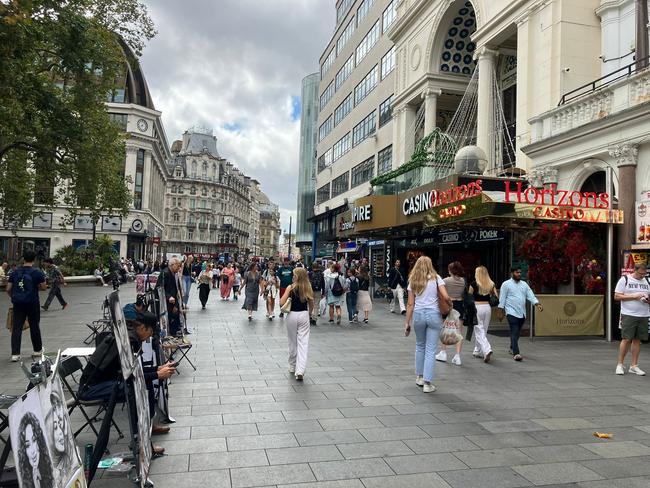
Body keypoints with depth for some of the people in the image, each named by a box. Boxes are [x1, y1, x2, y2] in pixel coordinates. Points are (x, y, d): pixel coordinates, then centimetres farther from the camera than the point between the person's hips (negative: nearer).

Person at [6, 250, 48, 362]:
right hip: (32, 303, -2)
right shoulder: (37, 272, -7)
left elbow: (8, 289, 5)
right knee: (34, 327, 10)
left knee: (16, 328, 4)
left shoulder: (15, 272, 4)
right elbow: (44, 287, -4)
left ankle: (15, 354, 0)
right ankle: (37, 350, 23)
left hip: (18, 303, 3)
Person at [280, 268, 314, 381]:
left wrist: (285, 293, 6)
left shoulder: (291, 287, -9)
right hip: (304, 315, 2)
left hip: (292, 315, -1)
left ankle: (293, 367, 29)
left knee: (293, 342, 14)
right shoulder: (308, 288, 1)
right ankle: (300, 371, -11)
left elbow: (281, 303, -12)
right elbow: (311, 304, 8)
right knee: (303, 343, -1)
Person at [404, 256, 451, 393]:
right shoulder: (436, 278, 2)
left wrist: (407, 323, 8)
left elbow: (410, 304, 5)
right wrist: (451, 304, 12)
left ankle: (419, 377, 29)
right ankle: (427, 383, 1)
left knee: (420, 346, 21)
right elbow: (445, 297, -10)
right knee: (430, 349, 1)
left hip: (418, 315, 2)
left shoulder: (413, 281, 8)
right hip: (434, 314, -2)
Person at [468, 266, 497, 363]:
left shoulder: (474, 284, -8)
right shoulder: (491, 284, 4)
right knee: (483, 330, 16)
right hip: (487, 307, 5)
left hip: (477, 307, -5)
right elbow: (497, 298, 1)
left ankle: (487, 349, -20)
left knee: (479, 331, -1)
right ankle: (478, 351, 25)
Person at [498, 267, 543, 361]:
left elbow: (531, 295, 7)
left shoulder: (524, 284, 14)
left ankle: (512, 348, 33)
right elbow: (502, 298, -3)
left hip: (522, 313, 6)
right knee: (514, 333, -13)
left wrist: (537, 304, -10)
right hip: (512, 313, -6)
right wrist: (501, 311, -6)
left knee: (517, 333, 15)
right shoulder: (506, 284, -2)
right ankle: (516, 353, -18)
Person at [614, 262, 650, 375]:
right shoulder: (624, 280, -1)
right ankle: (620, 364, 5)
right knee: (626, 339, -6)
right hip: (628, 314, -4)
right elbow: (617, 296, -7)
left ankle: (634, 366, 14)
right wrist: (634, 296, -15)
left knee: (637, 340, 7)